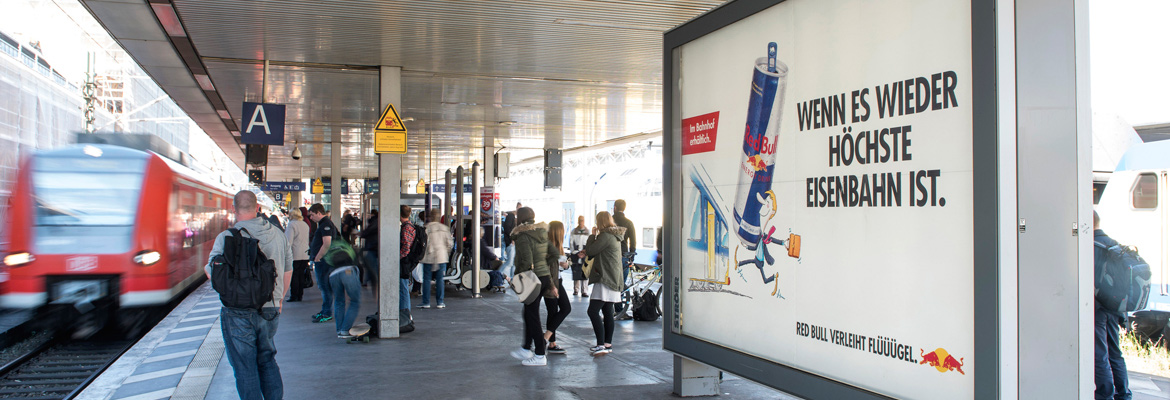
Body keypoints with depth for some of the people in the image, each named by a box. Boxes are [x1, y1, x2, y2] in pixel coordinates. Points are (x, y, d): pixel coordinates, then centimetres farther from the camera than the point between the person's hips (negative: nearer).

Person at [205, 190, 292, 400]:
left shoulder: (226, 238, -12)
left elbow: (212, 274, -11)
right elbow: (287, 270, 10)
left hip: (239, 313, -4)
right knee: (267, 360, 20)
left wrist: (206, 268, 12)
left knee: (245, 368, 6)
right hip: (270, 310, 4)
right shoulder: (277, 234, 2)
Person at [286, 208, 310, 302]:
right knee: (301, 275, 10)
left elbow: (289, 241, -14)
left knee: (294, 276, -2)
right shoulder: (305, 225, 14)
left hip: (295, 255, -7)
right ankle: (300, 295, 12)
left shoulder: (291, 224, -9)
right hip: (305, 254, 7)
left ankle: (294, 296, -2)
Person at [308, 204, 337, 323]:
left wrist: (316, 259, -18)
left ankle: (327, 314, -1)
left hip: (323, 261, -11)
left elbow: (327, 245, -24)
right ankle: (325, 311, 24)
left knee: (325, 287, -5)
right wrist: (315, 259, 18)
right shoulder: (323, 224, 18)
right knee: (323, 286, 16)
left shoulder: (326, 225, -16)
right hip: (321, 261, 11)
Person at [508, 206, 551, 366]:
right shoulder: (543, 233, 10)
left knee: (532, 315, 0)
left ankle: (540, 355, 5)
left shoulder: (523, 236, -14)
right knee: (529, 313, 20)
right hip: (545, 276, 8)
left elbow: (526, 261, -21)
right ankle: (526, 348, 29)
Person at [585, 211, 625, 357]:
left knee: (593, 311, -13)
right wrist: (596, 235, 18)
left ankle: (601, 345, -18)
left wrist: (593, 235, 0)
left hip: (605, 279, -11)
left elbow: (590, 251, -13)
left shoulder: (605, 236, -15)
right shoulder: (615, 236, 17)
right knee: (607, 312, 14)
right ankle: (608, 344, 19)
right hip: (613, 279, 11)